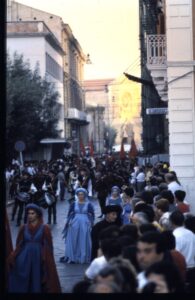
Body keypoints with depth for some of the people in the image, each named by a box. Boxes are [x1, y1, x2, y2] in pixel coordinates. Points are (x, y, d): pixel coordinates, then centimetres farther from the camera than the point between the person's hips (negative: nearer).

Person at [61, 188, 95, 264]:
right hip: (74, 225, 1)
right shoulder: (73, 204, 5)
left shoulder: (89, 204, 1)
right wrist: (69, 222, -5)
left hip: (85, 225, -1)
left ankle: (84, 257, 10)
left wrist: (91, 224, -7)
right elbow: (69, 214, 9)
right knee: (73, 241, 3)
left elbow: (92, 215, 2)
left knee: (84, 242, 3)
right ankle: (72, 257, 8)